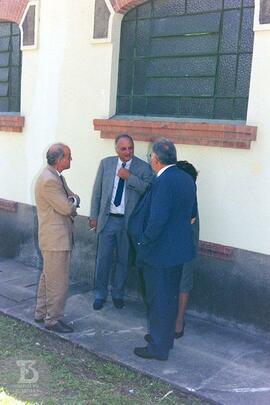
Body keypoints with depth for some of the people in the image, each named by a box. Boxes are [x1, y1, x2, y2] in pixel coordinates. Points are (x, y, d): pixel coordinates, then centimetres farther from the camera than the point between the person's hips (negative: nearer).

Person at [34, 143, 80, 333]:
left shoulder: (56, 177, 11)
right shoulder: (49, 181, -22)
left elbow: (71, 200, 12)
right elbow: (67, 207, -22)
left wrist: (71, 202, -10)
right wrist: (74, 200, -2)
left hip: (57, 237, 11)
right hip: (56, 239, -11)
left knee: (48, 277, 20)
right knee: (58, 282, 0)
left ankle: (42, 312, 33)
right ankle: (53, 319, 12)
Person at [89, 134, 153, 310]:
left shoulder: (143, 167, -4)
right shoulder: (106, 163, 3)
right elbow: (97, 191, 6)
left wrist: (129, 177, -22)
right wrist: (94, 216, 4)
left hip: (128, 221, -1)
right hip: (107, 219, 1)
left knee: (123, 260, 12)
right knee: (103, 259, 7)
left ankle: (118, 294, 29)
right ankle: (101, 294, 25)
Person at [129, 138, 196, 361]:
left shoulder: (164, 182, -22)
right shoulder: (187, 179, 5)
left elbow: (157, 219, -26)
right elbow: (191, 213, 14)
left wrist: (144, 242, -12)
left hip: (160, 251, -9)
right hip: (178, 248, 9)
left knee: (159, 299, 4)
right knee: (170, 296, 20)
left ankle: (159, 347, 16)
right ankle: (166, 338, 36)